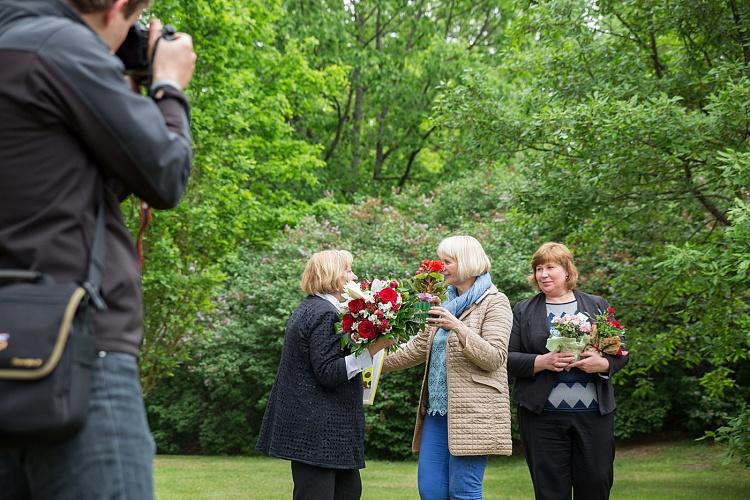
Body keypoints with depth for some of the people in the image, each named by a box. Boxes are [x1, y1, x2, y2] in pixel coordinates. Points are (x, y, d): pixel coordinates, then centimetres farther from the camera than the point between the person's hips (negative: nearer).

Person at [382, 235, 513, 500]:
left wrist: (458, 327, -24)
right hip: (438, 409, 8)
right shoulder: (448, 304, 19)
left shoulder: (494, 302, -3)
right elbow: (419, 348, 22)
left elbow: (494, 358, -13)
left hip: (472, 412, -8)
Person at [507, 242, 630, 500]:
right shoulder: (523, 311, 8)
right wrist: (541, 362, -14)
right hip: (542, 416, -1)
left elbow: (621, 353, 9)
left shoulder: (597, 306, 10)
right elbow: (508, 358, 1)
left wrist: (602, 363, -12)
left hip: (594, 413, 1)